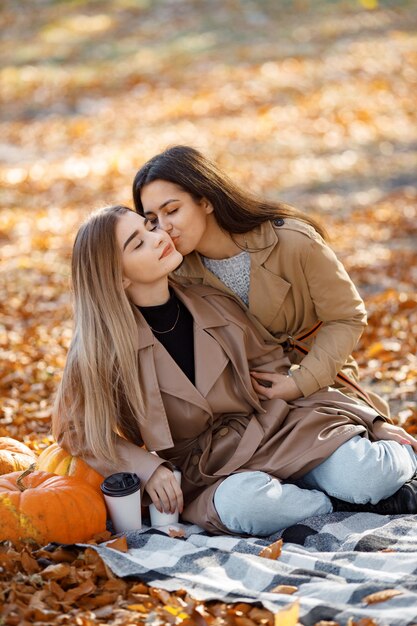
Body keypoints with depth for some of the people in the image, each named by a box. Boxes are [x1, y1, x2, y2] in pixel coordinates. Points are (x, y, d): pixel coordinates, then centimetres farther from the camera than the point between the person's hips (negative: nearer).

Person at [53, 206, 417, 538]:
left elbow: (281, 376, 9)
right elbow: (79, 430, 0)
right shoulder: (105, 345, -7)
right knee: (240, 503, -39)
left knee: (362, 473, -29)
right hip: (207, 474, -2)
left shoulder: (214, 306, 3)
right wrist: (148, 469, -17)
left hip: (279, 437, 2)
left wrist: (371, 421, 3)